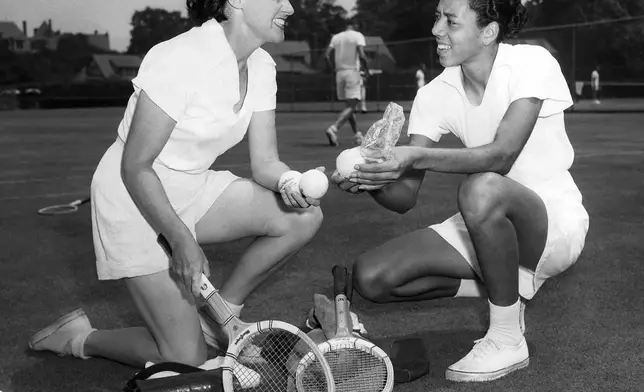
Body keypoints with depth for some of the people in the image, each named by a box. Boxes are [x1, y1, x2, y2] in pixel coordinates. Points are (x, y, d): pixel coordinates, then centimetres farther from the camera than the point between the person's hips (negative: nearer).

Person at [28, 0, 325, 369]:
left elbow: (264, 161, -3)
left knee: (305, 215, -10)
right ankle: (79, 337, 16)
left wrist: (290, 182, -25)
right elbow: (135, 168, -22)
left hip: (191, 187, 8)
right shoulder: (181, 59, -27)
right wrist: (182, 241, -27)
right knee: (186, 359, -11)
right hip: (134, 198, -8)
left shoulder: (261, 66, -3)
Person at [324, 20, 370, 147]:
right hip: (352, 72, -6)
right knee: (351, 106, -8)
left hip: (340, 73, 6)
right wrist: (367, 70, -1)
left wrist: (335, 69, 14)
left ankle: (357, 134, 17)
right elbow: (362, 55, -15)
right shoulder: (358, 36, -2)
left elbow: (326, 55, 4)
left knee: (349, 105, 14)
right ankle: (333, 129, -27)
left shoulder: (336, 37, 12)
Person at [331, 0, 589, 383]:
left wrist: (417, 157, -43)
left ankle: (507, 341, -19)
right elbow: (405, 199, -8)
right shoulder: (435, 95, -4)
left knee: (482, 188, -40)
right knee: (371, 277, -11)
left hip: (555, 221, -5)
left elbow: (501, 155, -32)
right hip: (491, 224, 6)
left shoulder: (532, 63, -16)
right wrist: (373, 180, -30)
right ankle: (507, 292, 6)